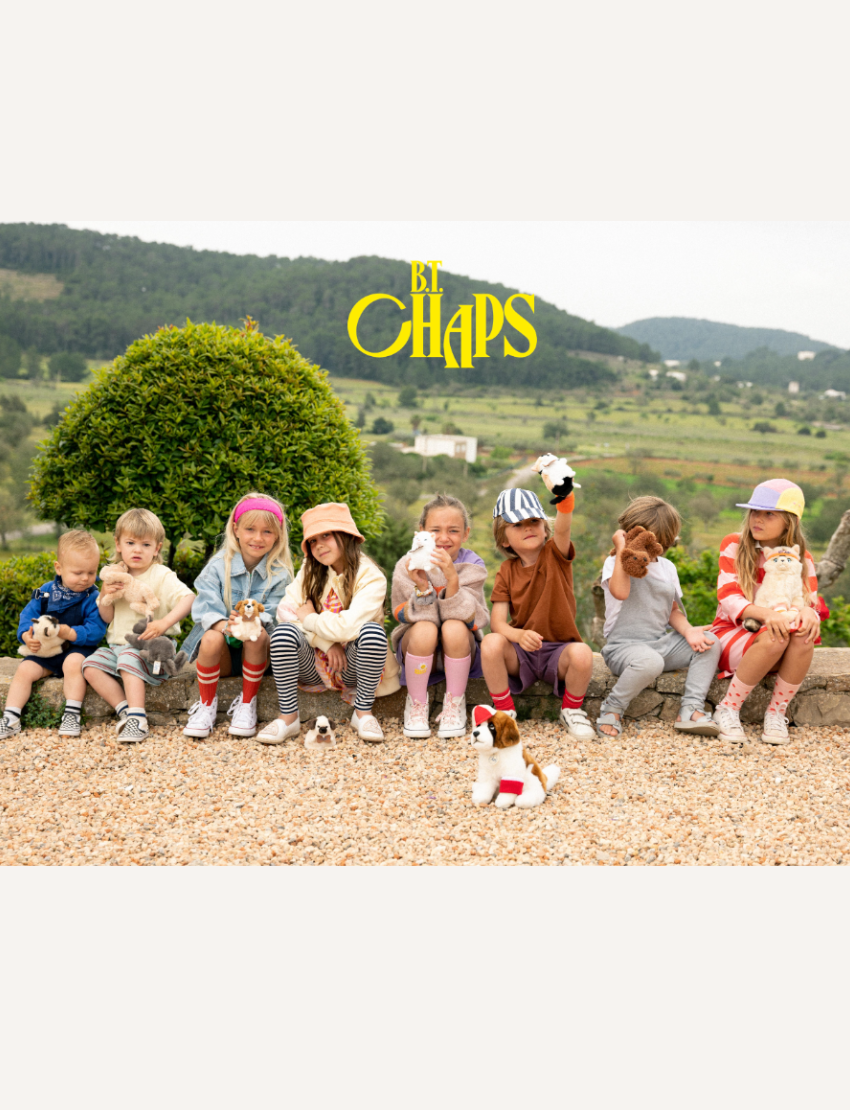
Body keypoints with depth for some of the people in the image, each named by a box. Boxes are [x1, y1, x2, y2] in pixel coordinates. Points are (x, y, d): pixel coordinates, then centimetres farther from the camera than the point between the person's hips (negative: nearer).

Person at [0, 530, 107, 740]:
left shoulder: (93, 598, -10)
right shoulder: (46, 592, 2)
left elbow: (96, 631, -18)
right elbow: (28, 615, 3)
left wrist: (70, 633, -30)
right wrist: (27, 636, -17)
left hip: (77, 649, -4)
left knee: (73, 663, -34)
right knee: (25, 669, -15)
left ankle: (72, 714, -26)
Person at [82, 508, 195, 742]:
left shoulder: (161, 576, -7)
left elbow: (188, 598, -23)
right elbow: (107, 618, 14)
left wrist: (164, 623, -35)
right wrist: (105, 597, -7)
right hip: (117, 646, 7)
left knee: (129, 659, -33)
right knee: (90, 666, -14)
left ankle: (137, 719, -34)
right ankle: (124, 709, -18)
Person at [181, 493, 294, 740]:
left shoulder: (279, 573, -1)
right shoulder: (218, 566, -2)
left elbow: (271, 615, -10)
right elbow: (205, 608, -12)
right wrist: (225, 626, -34)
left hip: (257, 654, 0)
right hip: (222, 655, 0)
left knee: (257, 635, -32)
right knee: (211, 638, -32)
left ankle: (247, 703, -13)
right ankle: (207, 705, -11)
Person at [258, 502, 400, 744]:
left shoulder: (370, 577, -13)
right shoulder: (310, 570, 4)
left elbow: (348, 627, -27)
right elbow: (285, 609, -8)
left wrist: (310, 619, -11)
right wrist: (326, 642, -19)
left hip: (351, 666, -3)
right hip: (314, 665, 3)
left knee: (372, 631, -33)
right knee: (284, 632, -25)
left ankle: (363, 713, -16)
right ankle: (288, 717, -19)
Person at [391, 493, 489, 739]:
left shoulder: (472, 566, -10)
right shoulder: (408, 566, -10)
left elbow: (469, 620, -21)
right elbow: (413, 618, -16)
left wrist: (452, 578, -35)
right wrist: (421, 587, -35)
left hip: (459, 650, 0)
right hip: (417, 648, 0)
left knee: (454, 628, -33)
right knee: (424, 629, -33)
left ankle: (455, 704, -11)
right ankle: (416, 705, -10)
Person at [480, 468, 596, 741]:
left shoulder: (555, 555, -2)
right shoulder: (507, 572, 3)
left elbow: (562, 529, -27)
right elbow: (498, 621, -6)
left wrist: (565, 498, -49)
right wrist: (519, 634, -29)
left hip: (559, 650, -1)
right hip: (520, 650, 1)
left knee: (582, 654, -35)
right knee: (490, 643, -31)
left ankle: (571, 710, -4)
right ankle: (505, 712, -9)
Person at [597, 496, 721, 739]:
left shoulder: (667, 568, 13)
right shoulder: (615, 562, -5)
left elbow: (673, 611, 16)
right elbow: (620, 592, -28)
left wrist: (688, 631, -5)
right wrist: (622, 548, -21)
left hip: (660, 643, 7)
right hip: (623, 645, -7)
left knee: (710, 643, -10)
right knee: (650, 661, -39)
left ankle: (690, 711, -14)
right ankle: (612, 709, -15)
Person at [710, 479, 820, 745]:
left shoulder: (801, 558, 3)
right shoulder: (734, 546, -5)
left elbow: (811, 604, -5)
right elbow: (727, 599, -16)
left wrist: (808, 613, -33)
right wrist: (766, 614, -36)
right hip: (732, 634, -2)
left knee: (803, 634, -32)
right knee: (774, 637, -36)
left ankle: (776, 713, -17)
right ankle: (728, 710, -20)